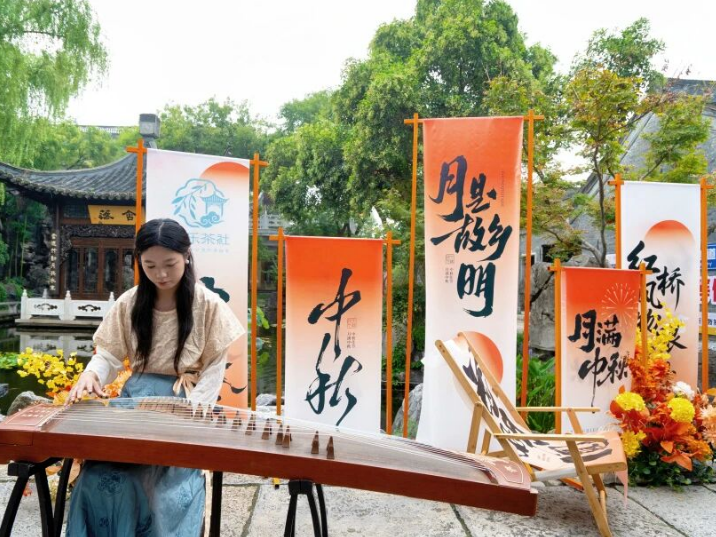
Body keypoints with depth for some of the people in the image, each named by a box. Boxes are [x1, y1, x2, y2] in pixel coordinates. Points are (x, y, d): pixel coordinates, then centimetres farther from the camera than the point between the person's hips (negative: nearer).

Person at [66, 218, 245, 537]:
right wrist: (91, 374, -18)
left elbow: (215, 366, -2)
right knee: (99, 477, -21)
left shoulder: (208, 304, -5)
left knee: (171, 487, -25)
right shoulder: (129, 303, 3)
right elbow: (109, 354, 5)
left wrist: (191, 410, -15)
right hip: (137, 397, 3)